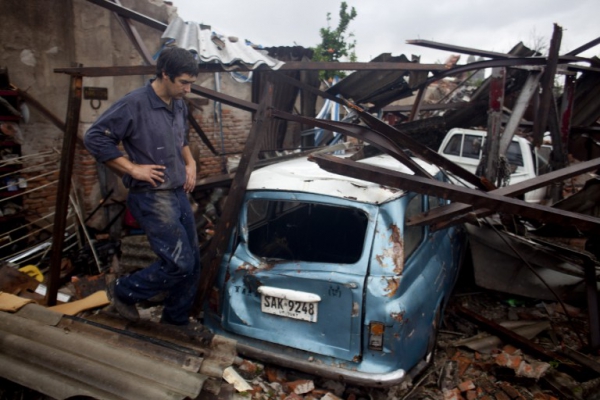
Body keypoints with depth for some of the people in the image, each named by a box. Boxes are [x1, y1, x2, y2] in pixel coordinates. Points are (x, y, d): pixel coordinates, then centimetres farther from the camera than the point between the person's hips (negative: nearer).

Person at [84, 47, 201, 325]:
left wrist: (190, 163, 10)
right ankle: (123, 291, 16)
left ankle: (175, 323, 29)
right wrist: (133, 168, -16)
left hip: (179, 194, 8)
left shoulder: (179, 106, 10)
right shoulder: (134, 104, -15)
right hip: (152, 198, -8)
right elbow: (94, 138, -14)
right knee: (179, 264, -10)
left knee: (193, 263, 10)